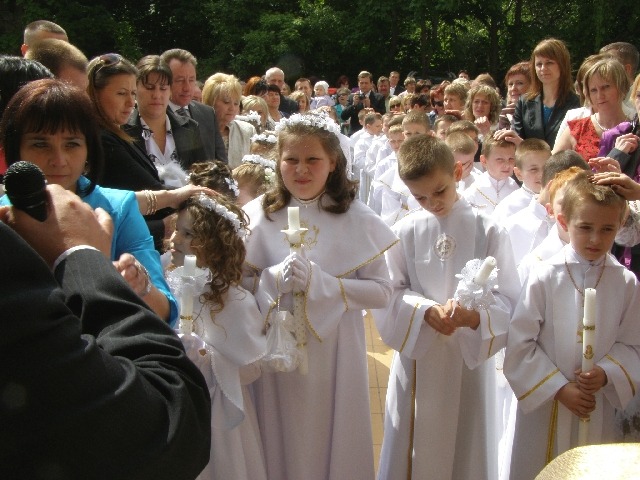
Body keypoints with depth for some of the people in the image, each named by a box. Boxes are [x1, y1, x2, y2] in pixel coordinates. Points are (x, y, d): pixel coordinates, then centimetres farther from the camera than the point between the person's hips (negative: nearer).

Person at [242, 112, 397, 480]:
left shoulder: (357, 219, -7)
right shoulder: (258, 215, -2)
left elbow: (381, 292, -9)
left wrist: (321, 283, -20)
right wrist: (275, 280, -19)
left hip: (335, 353, -1)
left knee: (335, 444, 13)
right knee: (281, 447, 14)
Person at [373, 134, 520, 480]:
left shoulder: (488, 231, -6)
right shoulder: (403, 232, -5)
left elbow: (508, 298, -7)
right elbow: (390, 295, -4)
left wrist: (475, 316, -27)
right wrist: (428, 311, -22)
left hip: (472, 357, 0)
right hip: (417, 355, 1)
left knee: (467, 450, 13)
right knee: (412, 451, 13)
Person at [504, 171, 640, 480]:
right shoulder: (544, 277, -13)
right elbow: (519, 344, -12)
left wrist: (606, 374, -16)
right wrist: (558, 388, -14)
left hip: (599, 408, 3)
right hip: (544, 406, -2)